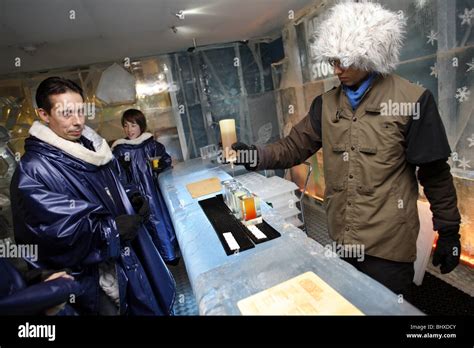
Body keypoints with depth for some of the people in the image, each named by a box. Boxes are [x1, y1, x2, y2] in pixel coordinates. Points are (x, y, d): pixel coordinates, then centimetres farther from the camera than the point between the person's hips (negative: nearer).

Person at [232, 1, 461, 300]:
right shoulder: (326, 104, 2)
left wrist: (449, 230, -1)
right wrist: (258, 155, -19)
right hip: (342, 237, 5)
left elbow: (434, 172, -7)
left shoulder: (412, 101, -10)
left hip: (388, 241, -4)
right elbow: (295, 147, -2)